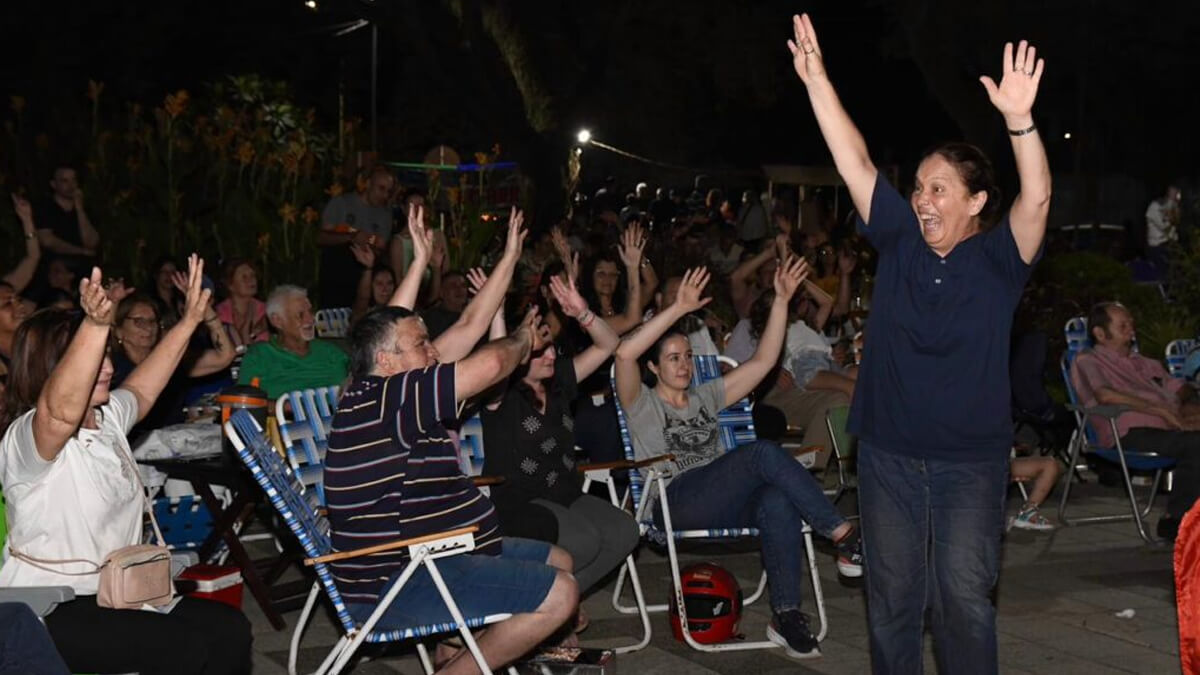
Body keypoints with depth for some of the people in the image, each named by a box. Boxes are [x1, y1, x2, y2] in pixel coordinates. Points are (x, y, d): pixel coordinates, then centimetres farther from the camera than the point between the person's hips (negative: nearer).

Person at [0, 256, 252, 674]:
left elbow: (142, 390, 31)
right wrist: (96, 324, -56)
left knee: (230, 629, -10)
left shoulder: (108, 416, 10)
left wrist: (190, 320, 24)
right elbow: (62, 410, -41)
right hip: (51, 609, -9)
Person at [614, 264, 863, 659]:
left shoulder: (706, 397, 28)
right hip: (675, 504, -5)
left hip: (724, 504, 5)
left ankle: (786, 615, -32)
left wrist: (781, 301, 11)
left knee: (778, 502, -35)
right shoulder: (642, 404, 12)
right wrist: (679, 309, -11)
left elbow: (762, 362, 20)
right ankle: (844, 536, -25)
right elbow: (625, 354, -9)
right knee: (765, 453, -30)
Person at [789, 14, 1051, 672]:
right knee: (892, 594, 10)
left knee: (963, 595, -5)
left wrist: (1019, 120, -39)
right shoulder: (900, 240, 3)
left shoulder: (998, 259, -5)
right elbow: (855, 162, -2)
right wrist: (817, 79, -8)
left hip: (970, 458, -3)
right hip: (889, 451, 3)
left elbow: (1036, 199, -24)